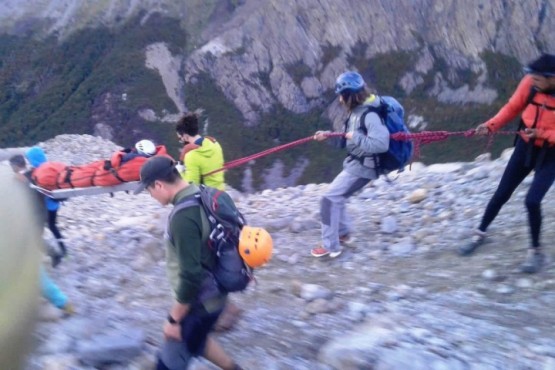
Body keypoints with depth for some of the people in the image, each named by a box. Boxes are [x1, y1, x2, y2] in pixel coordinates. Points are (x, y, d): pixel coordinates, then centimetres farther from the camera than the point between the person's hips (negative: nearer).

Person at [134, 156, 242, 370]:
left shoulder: (183, 217, -29)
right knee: (193, 340, 31)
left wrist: (173, 319, -16)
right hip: (211, 294, 9)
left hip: (200, 302, -9)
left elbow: (191, 276, -29)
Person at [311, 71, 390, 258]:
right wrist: (328, 135, 6)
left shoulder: (370, 115, -24)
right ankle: (343, 233, 38)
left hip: (363, 166, -10)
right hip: (355, 163, 10)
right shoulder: (357, 111, 7)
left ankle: (330, 246, 0)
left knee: (330, 199, -9)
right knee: (337, 196, 22)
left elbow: (381, 144, -33)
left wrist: (356, 137, -26)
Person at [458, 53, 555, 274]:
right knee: (501, 194, 9)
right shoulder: (530, 83, -14)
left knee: (532, 200, -15)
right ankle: (480, 234, 28)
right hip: (526, 146, 4)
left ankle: (536, 251, 7)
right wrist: (491, 125, -13)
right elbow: (513, 107, 0)